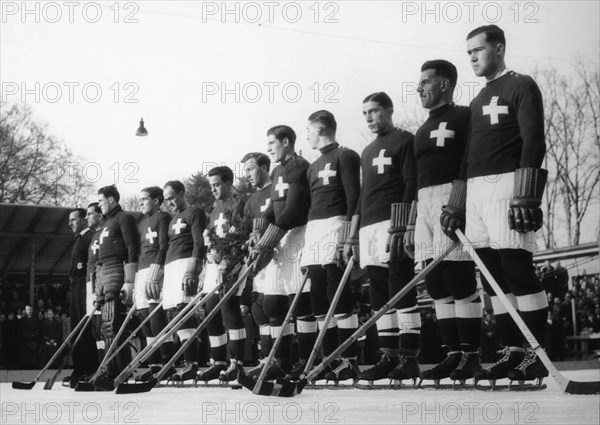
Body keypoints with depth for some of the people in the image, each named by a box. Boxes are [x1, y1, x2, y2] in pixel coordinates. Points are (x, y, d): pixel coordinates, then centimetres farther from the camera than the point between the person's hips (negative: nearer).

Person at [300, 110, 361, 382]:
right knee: (318, 294, 4)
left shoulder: (346, 157, 0)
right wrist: (304, 244, 18)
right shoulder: (312, 167, 24)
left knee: (337, 291, -13)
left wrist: (349, 234, -17)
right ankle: (331, 359, 7)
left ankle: (349, 360, -13)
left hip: (335, 224, -8)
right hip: (312, 228, 8)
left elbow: (353, 197, -8)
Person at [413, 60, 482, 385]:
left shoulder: (463, 117, 1)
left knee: (458, 278, -11)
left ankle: (471, 355, -6)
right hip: (424, 203, 8)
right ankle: (453, 354, 7)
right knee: (435, 282, 4)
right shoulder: (422, 131, 24)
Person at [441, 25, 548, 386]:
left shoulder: (521, 87, 0)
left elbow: (533, 143, -10)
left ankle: (538, 354, -8)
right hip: (475, 193, 8)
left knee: (517, 269, -13)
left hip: (507, 184, -8)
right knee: (493, 275, 3)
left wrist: (526, 196, -20)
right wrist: (456, 206, 19)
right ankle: (514, 352, 6)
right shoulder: (477, 102, 24)